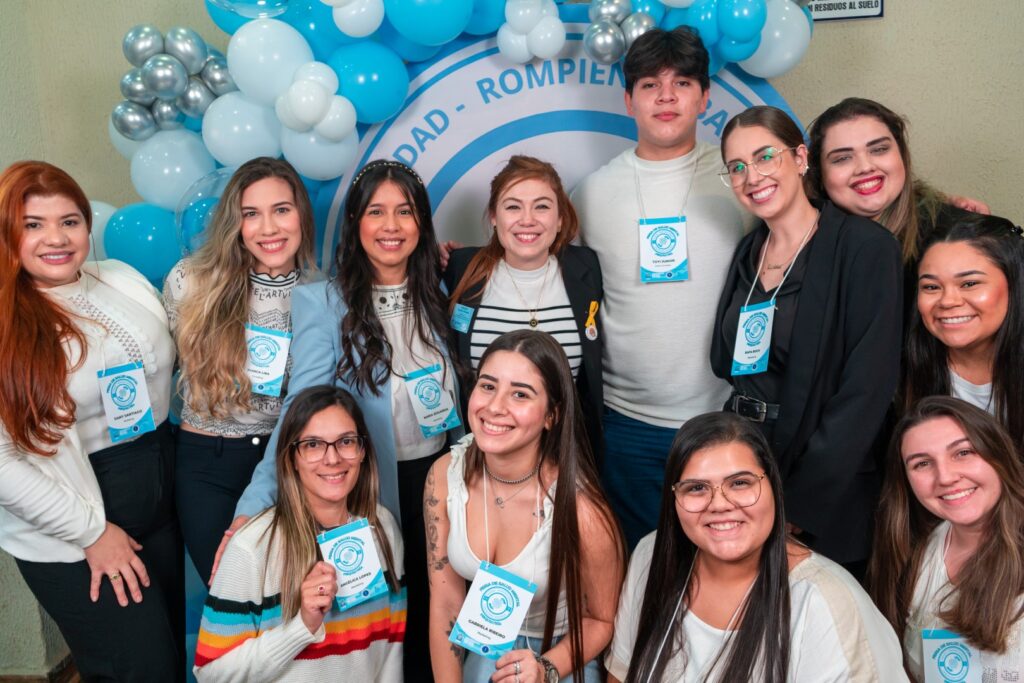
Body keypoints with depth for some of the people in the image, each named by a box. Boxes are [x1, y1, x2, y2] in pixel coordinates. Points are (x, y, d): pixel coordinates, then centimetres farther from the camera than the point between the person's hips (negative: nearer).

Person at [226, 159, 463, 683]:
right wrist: (255, 503, -26)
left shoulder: (436, 293, 1)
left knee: (432, 615, 16)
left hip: (436, 479, 4)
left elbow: (454, 391, 9)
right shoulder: (322, 302, -13)